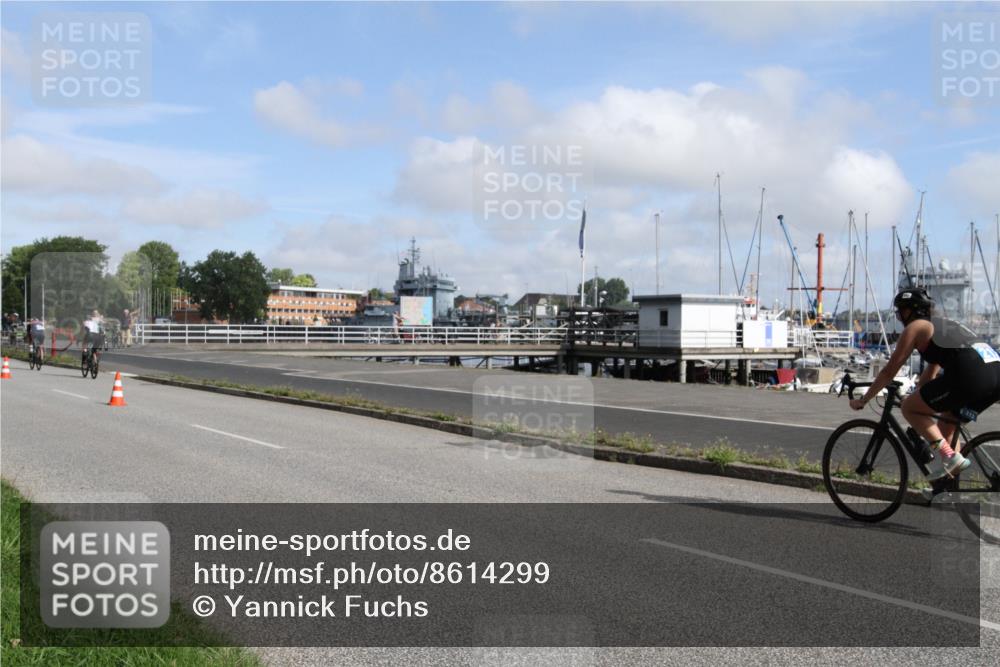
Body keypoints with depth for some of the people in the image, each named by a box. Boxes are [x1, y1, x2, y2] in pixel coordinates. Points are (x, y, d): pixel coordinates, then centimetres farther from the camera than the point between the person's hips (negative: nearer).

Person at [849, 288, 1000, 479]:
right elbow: (932, 371, 40)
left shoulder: (915, 327, 9)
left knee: (908, 408, 5)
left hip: (970, 375, -9)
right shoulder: (942, 325, 32)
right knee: (945, 427, 24)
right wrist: (917, 393, 51)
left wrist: (863, 400, 16)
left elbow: (889, 371, 8)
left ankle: (948, 455, -8)